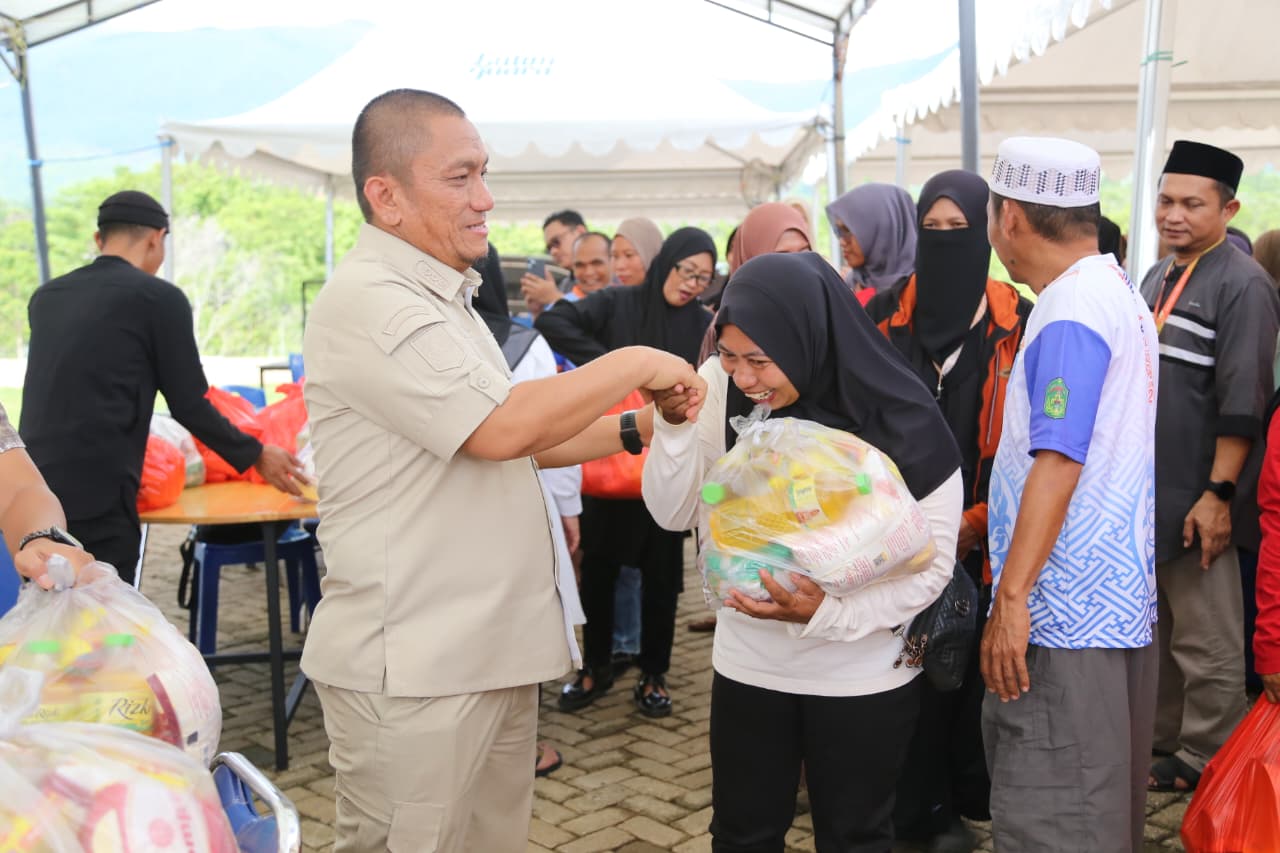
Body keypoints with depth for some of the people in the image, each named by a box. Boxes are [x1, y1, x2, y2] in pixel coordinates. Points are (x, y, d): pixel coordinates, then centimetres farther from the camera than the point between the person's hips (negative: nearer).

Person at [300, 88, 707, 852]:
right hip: (415, 668, -9)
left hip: (492, 648, 9)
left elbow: (509, 441, 19)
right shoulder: (369, 301, -17)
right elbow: (503, 429, -25)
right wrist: (636, 364, -13)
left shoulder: (440, 298, 16)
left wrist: (636, 431, 9)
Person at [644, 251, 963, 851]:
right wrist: (675, 424, -23)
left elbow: (931, 563, -15)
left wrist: (829, 612, -28)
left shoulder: (902, 428, -20)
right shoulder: (718, 388, -10)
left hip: (863, 678, -2)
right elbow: (674, 514, -7)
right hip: (747, 664, 3)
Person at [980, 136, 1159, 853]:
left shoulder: (1071, 313, -17)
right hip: (1118, 598, 10)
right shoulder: (1119, 291, 14)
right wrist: (988, 522, 25)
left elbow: (1058, 463, -24)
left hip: (1064, 609, -10)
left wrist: (1012, 597, -24)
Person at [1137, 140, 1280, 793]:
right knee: (1155, 630, 18)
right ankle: (1161, 737, 31)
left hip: (1193, 501, -8)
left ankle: (1205, 760, 19)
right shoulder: (1155, 279, 13)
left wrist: (1218, 494, -20)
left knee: (1206, 643, 5)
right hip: (1141, 494, 8)